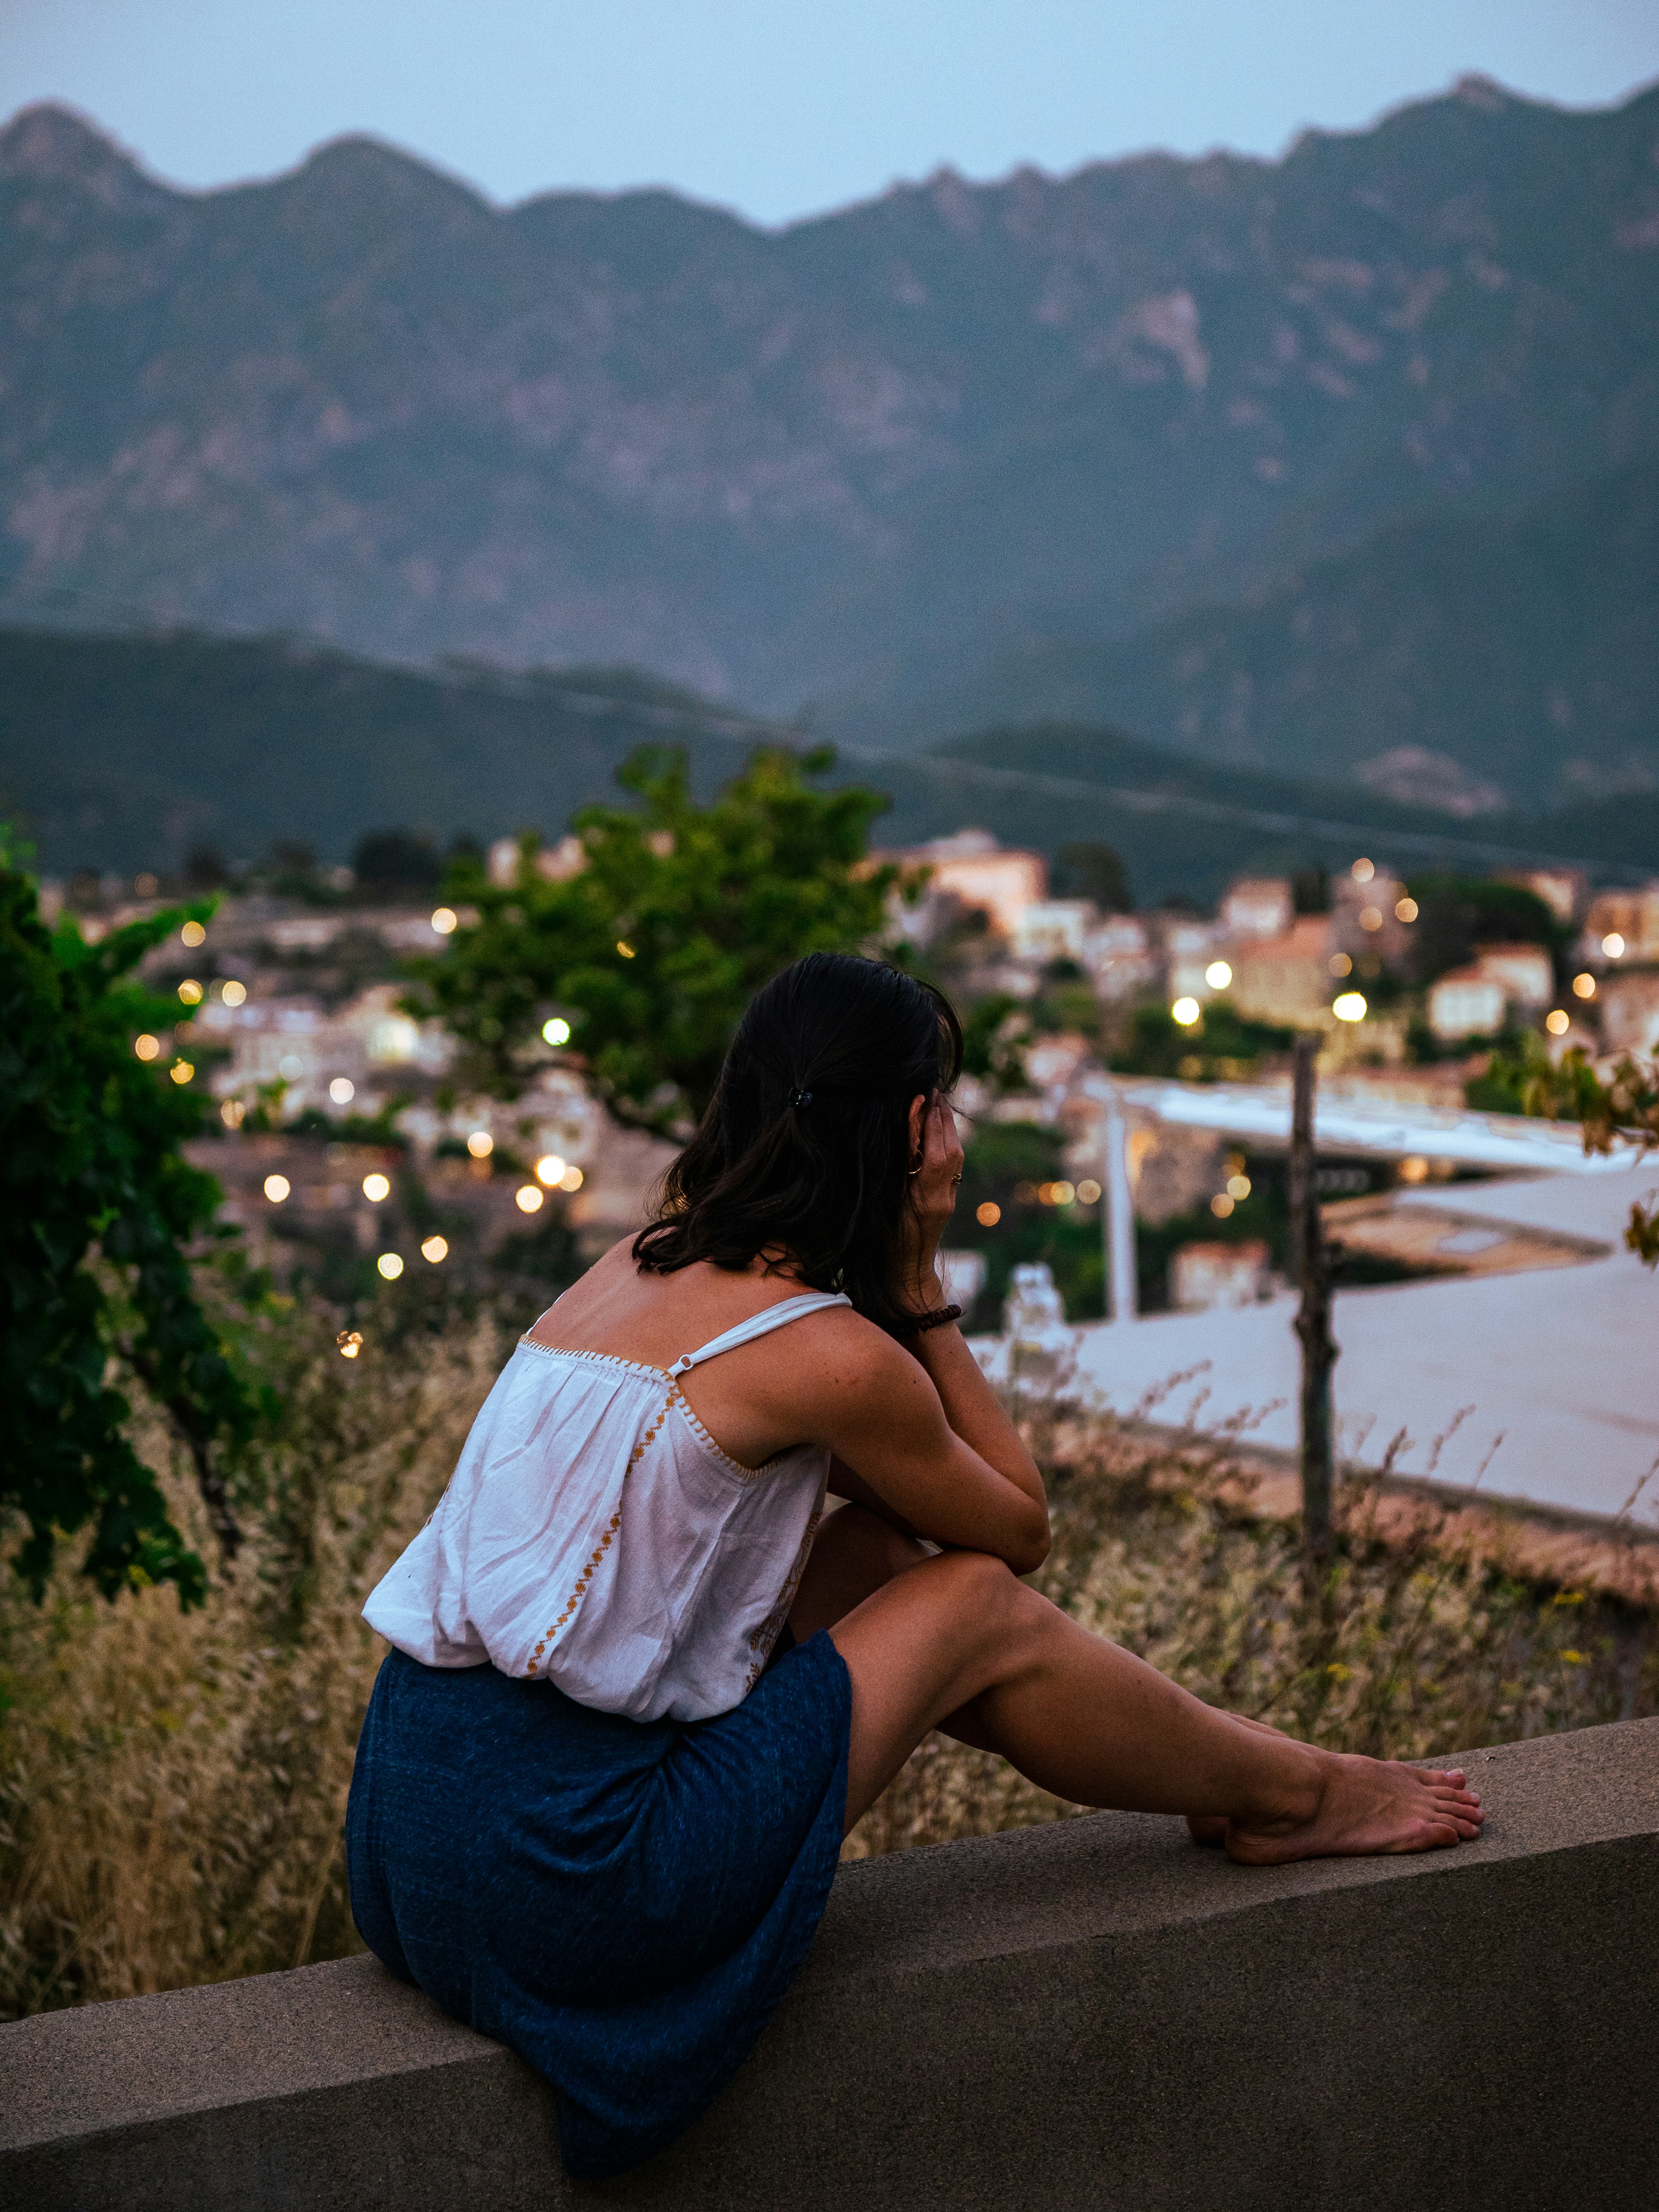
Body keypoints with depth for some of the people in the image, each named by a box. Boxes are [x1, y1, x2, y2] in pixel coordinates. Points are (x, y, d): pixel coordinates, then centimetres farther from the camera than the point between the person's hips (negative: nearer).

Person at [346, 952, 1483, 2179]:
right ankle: (1293, 1794, 26)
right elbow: (1023, 1532, 5)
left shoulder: (645, 1265, 11)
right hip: (563, 1881, -8)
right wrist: (919, 1291, 2)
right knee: (980, 1603, 3)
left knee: (876, 1550, 16)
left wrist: (894, 1293, 13)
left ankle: (1231, 1763, 31)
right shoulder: (831, 1353, -15)